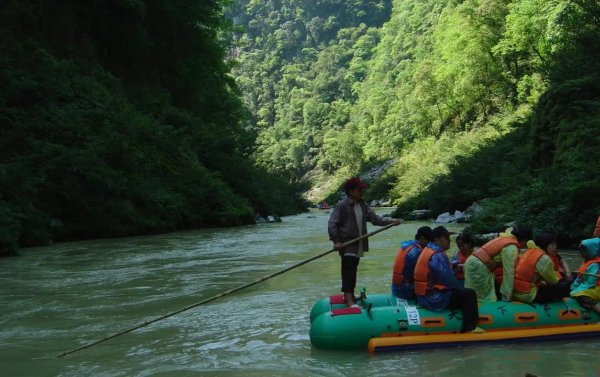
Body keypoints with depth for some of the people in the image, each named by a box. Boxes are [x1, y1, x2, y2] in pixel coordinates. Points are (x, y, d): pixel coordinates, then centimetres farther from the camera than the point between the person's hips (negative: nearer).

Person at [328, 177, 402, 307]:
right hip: (347, 245, -7)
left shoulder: (363, 205, 12)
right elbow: (332, 224, -14)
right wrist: (336, 241, -20)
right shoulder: (342, 206, -11)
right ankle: (349, 299, -16)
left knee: (352, 271, 15)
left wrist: (391, 221, -2)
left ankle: (349, 295, 25)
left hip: (358, 245, 7)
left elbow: (375, 218, 10)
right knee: (348, 271, -12)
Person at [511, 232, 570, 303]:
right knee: (565, 285, -6)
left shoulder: (529, 251, 11)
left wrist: (542, 282, 12)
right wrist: (559, 280, 16)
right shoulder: (544, 258, -15)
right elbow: (553, 281, -5)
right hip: (528, 294, -9)